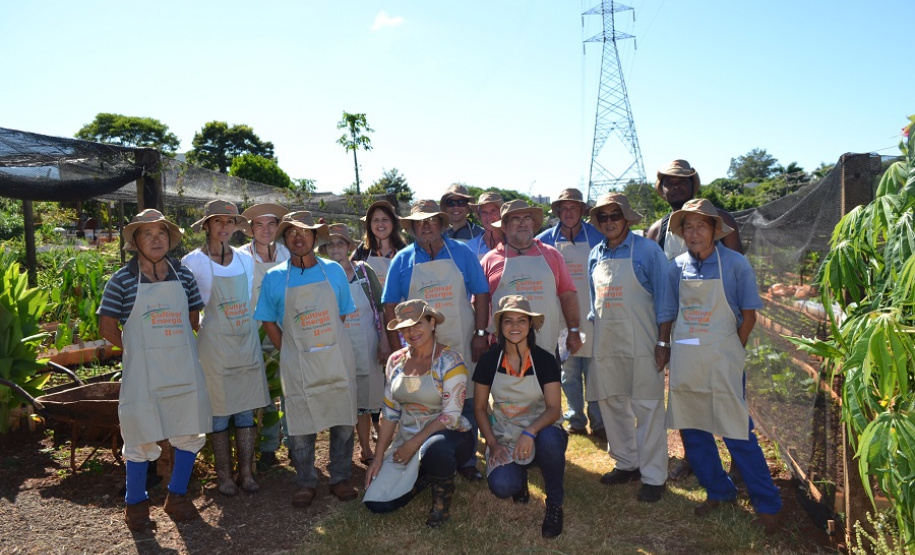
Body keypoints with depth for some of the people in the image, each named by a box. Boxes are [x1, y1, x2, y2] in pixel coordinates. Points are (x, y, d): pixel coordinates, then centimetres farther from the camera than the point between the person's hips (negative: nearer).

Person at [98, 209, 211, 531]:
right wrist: (136, 348, -1)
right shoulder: (122, 279, -6)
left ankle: (177, 496, 31)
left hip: (184, 368, 4)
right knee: (142, 437, 6)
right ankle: (136, 504, 26)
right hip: (143, 371, -3)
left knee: (190, 432, 11)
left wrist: (172, 344, 6)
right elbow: (107, 326, -1)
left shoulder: (183, 275, 3)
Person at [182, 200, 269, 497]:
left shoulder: (246, 259, 7)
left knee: (246, 412, 8)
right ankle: (224, 475, 18)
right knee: (219, 415, 4)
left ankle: (246, 473, 18)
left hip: (247, 342, 4)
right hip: (215, 346, -4)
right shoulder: (193, 262, -6)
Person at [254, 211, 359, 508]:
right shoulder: (274, 278, 1)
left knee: (343, 421, 8)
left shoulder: (334, 270, 2)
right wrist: (288, 352, 0)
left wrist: (327, 343, 4)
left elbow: (343, 314, 9)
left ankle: (340, 478, 25)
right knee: (301, 427, 7)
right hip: (297, 364, 0)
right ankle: (306, 482, 25)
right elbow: (268, 322, 7)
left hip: (337, 358, 1)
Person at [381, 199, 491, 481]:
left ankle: (467, 460, 24)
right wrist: (397, 348, -3)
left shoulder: (461, 253, 2)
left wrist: (481, 334, -4)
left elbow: (481, 294, 3)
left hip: (461, 344, 0)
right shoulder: (402, 260, 2)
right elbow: (390, 306, 3)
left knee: (466, 403, 7)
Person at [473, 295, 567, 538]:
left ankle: (555, 504, -10)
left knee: (549, 438, -38)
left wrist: (530, 432, -33)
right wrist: (492, 444, -9)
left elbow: (554, 408, -15)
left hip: (540, 432, -1)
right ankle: (520, 479, 14)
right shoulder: (489, 361, -5)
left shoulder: (545, 360, -9)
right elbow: (480, 407, 3)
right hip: (505, 439, 1)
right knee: (501, 486, -28)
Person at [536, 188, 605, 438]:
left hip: (592, 315, -2)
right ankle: (575, 419, 24)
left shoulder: (597, 236, -1)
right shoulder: (546, 240, 3)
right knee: (568, 372, 10)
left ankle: (598, 422, 16)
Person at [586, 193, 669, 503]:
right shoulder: (595, 255, 10)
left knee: (647, 408, 0)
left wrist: (663, 342, -9)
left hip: (640, 344, -6)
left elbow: (662, 296, -6)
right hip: (605, 344, 6)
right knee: (611, 404, 13)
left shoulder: (647, 250, -5)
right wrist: (591, 325, 12)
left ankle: (653, 477, 11)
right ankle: (626, 463, 30)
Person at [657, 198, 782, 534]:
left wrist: (732, 351, -4)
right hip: (684, 361, 4)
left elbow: (749, 315, -2)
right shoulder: (677, 267, 3)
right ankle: (719, 492, 32)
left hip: (722, 359, -4)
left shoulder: (734, 263, -7)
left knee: (737, 434, 0)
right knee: (692, 431, 12)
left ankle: (767, 504, 18)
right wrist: (663, 349, 5)